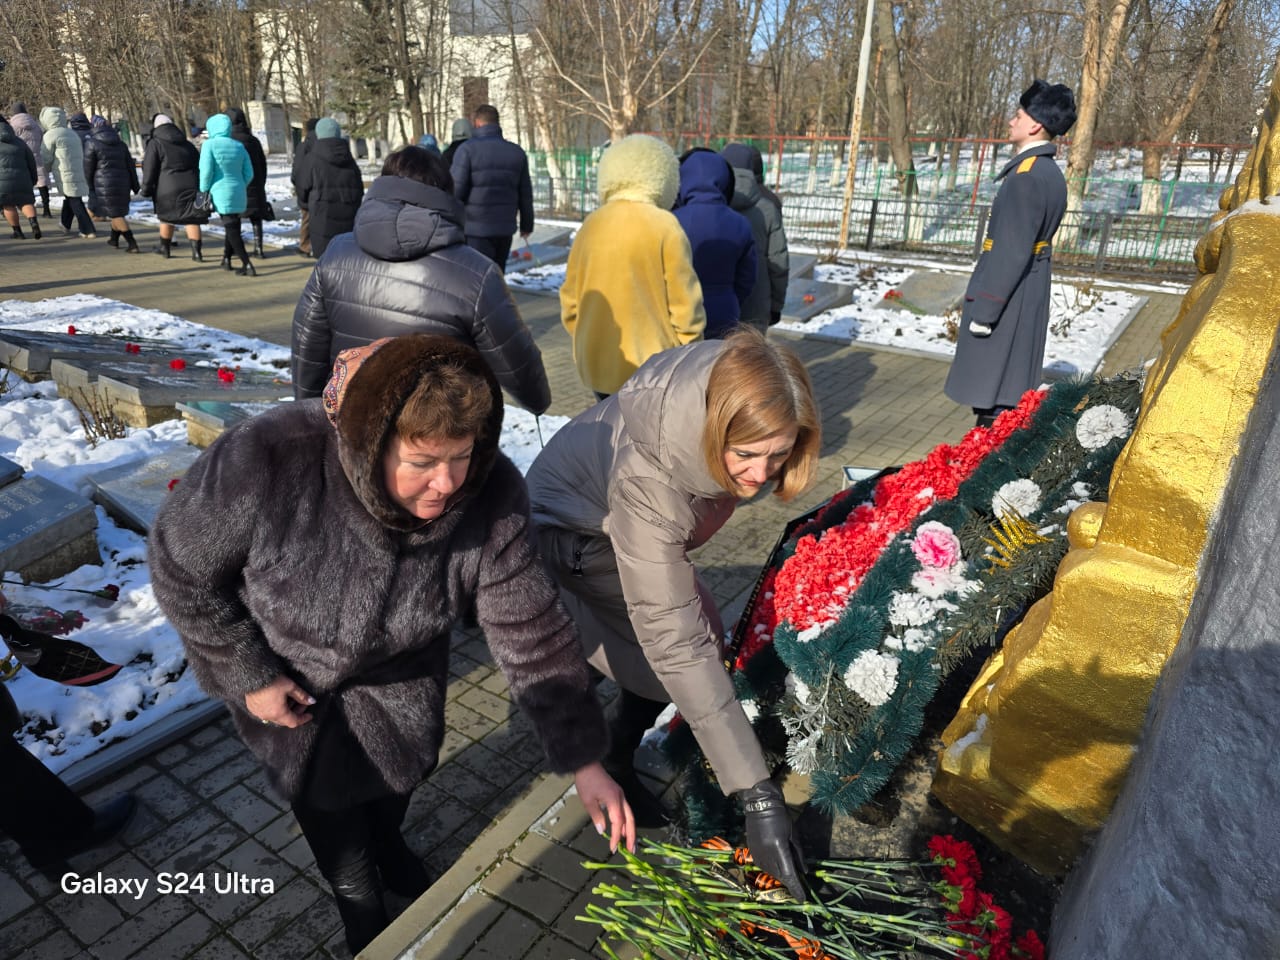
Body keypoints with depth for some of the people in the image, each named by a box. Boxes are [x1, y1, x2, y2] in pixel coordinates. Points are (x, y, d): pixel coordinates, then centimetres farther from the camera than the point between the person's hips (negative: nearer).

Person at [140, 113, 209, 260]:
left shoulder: (155, 144, 0)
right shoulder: (188, 144, 14)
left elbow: (149, 170, -4)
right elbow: (199, 164, 16)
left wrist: (146, 189, 3)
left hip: (168, 189, -2)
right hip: (191, 186, 3)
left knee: (167, 217, 14)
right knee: (192, 219, -1)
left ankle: (165, 248, 26)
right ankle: (197, 251, -11)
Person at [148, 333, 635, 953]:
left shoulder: (487, 497, -32)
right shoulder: (265, 462, -40)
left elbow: (532, 633, -24)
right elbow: (182, 567, -21)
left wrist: (583, 761, -22)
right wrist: (250, 675, -16)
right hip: (283, 664, -2)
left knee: (408, 763, 22)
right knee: (325, 794, 13)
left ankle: (387, 845, 60)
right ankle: (358, 902, 48)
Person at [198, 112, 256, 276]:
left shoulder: (210, 144, -8)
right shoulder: (239, 146, 7)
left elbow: (206, 171, -13)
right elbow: (248, 173, 6)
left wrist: (204, 191, -1)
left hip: (221, 193, -5)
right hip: (238, 193, 5)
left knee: (232, 229, -5)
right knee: (232, 227, 18)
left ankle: (247, 265, -13)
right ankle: (226, 259, 29)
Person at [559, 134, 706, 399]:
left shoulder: (591, 225, 3)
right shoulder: (664, 225, -11)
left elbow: (571, 299, 8)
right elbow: (684, 302, -11)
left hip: (598, 362, 5)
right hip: (653, 366, -5)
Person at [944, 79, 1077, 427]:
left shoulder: (1026, 176, -19)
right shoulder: (1050, 172, 13)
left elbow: (1013, 250, -23)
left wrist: (983, 308, -20)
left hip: (1008, 299, -10)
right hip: (1029, 295, 10)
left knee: (992, 400, -3)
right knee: (1010, 392, 17)